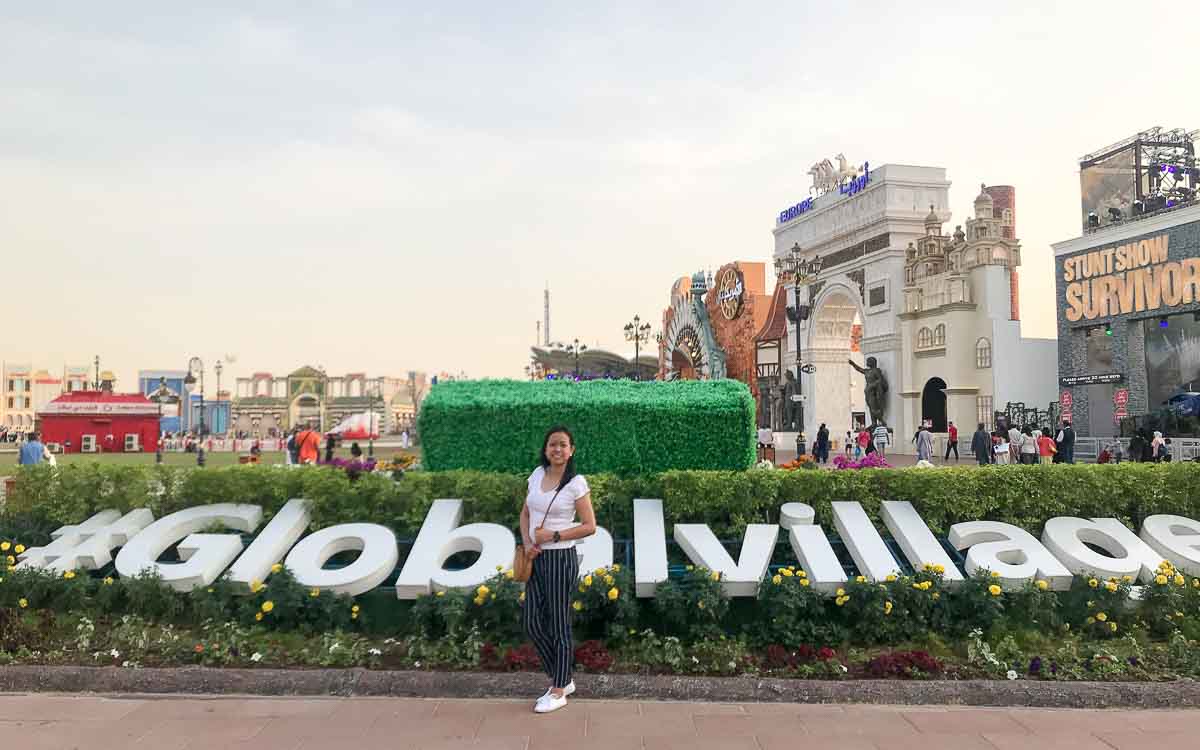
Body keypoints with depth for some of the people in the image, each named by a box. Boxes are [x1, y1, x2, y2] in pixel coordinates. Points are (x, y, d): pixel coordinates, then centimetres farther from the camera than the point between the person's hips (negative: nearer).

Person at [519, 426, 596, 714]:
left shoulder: (576, 483, -11)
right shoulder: (537, 474, 6)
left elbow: (589, 526, -11)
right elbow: (525, 513, 14)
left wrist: (553, 535, -16)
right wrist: (527, 543, -1)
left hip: (560, 558, -6)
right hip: (536, 558, 7)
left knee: (559, 625, 4)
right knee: (532, 624, 10)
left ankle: (558, 691, 19)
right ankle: (562, 679, 29)